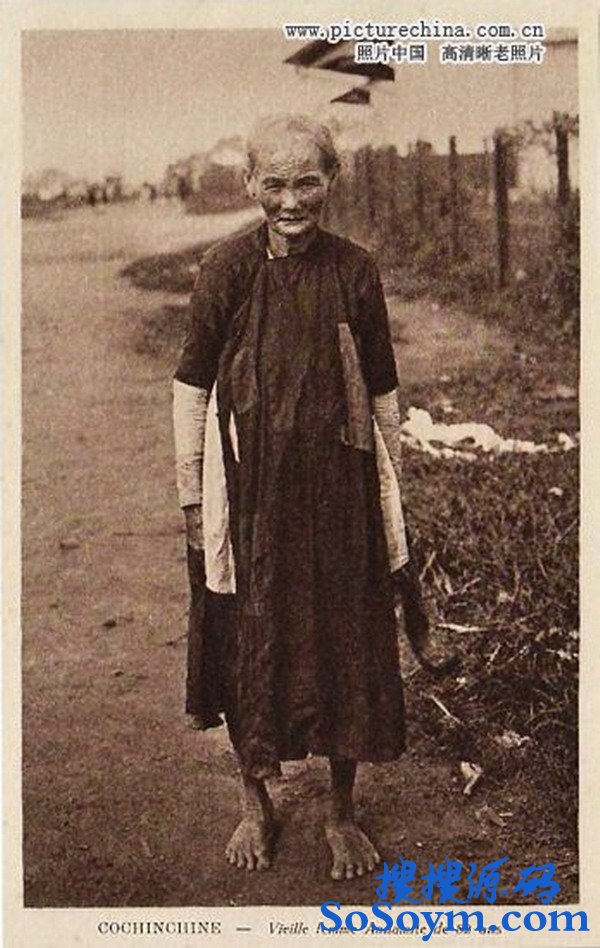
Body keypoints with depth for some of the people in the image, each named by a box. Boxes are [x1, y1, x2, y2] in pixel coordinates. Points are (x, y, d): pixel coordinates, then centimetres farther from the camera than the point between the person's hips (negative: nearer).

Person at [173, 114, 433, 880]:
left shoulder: (354, 271, -3)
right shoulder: (226, 269, -6)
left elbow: (382, 390, 4)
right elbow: (192, 384, -1)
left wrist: (392, 492, 5)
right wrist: (191, 493, -3)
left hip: (337, 484, 1)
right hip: (247, 486, 0)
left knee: (345, 639, 8)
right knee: (249, 639, 11)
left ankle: (342, 811, 27)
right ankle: (255, 801, 32)